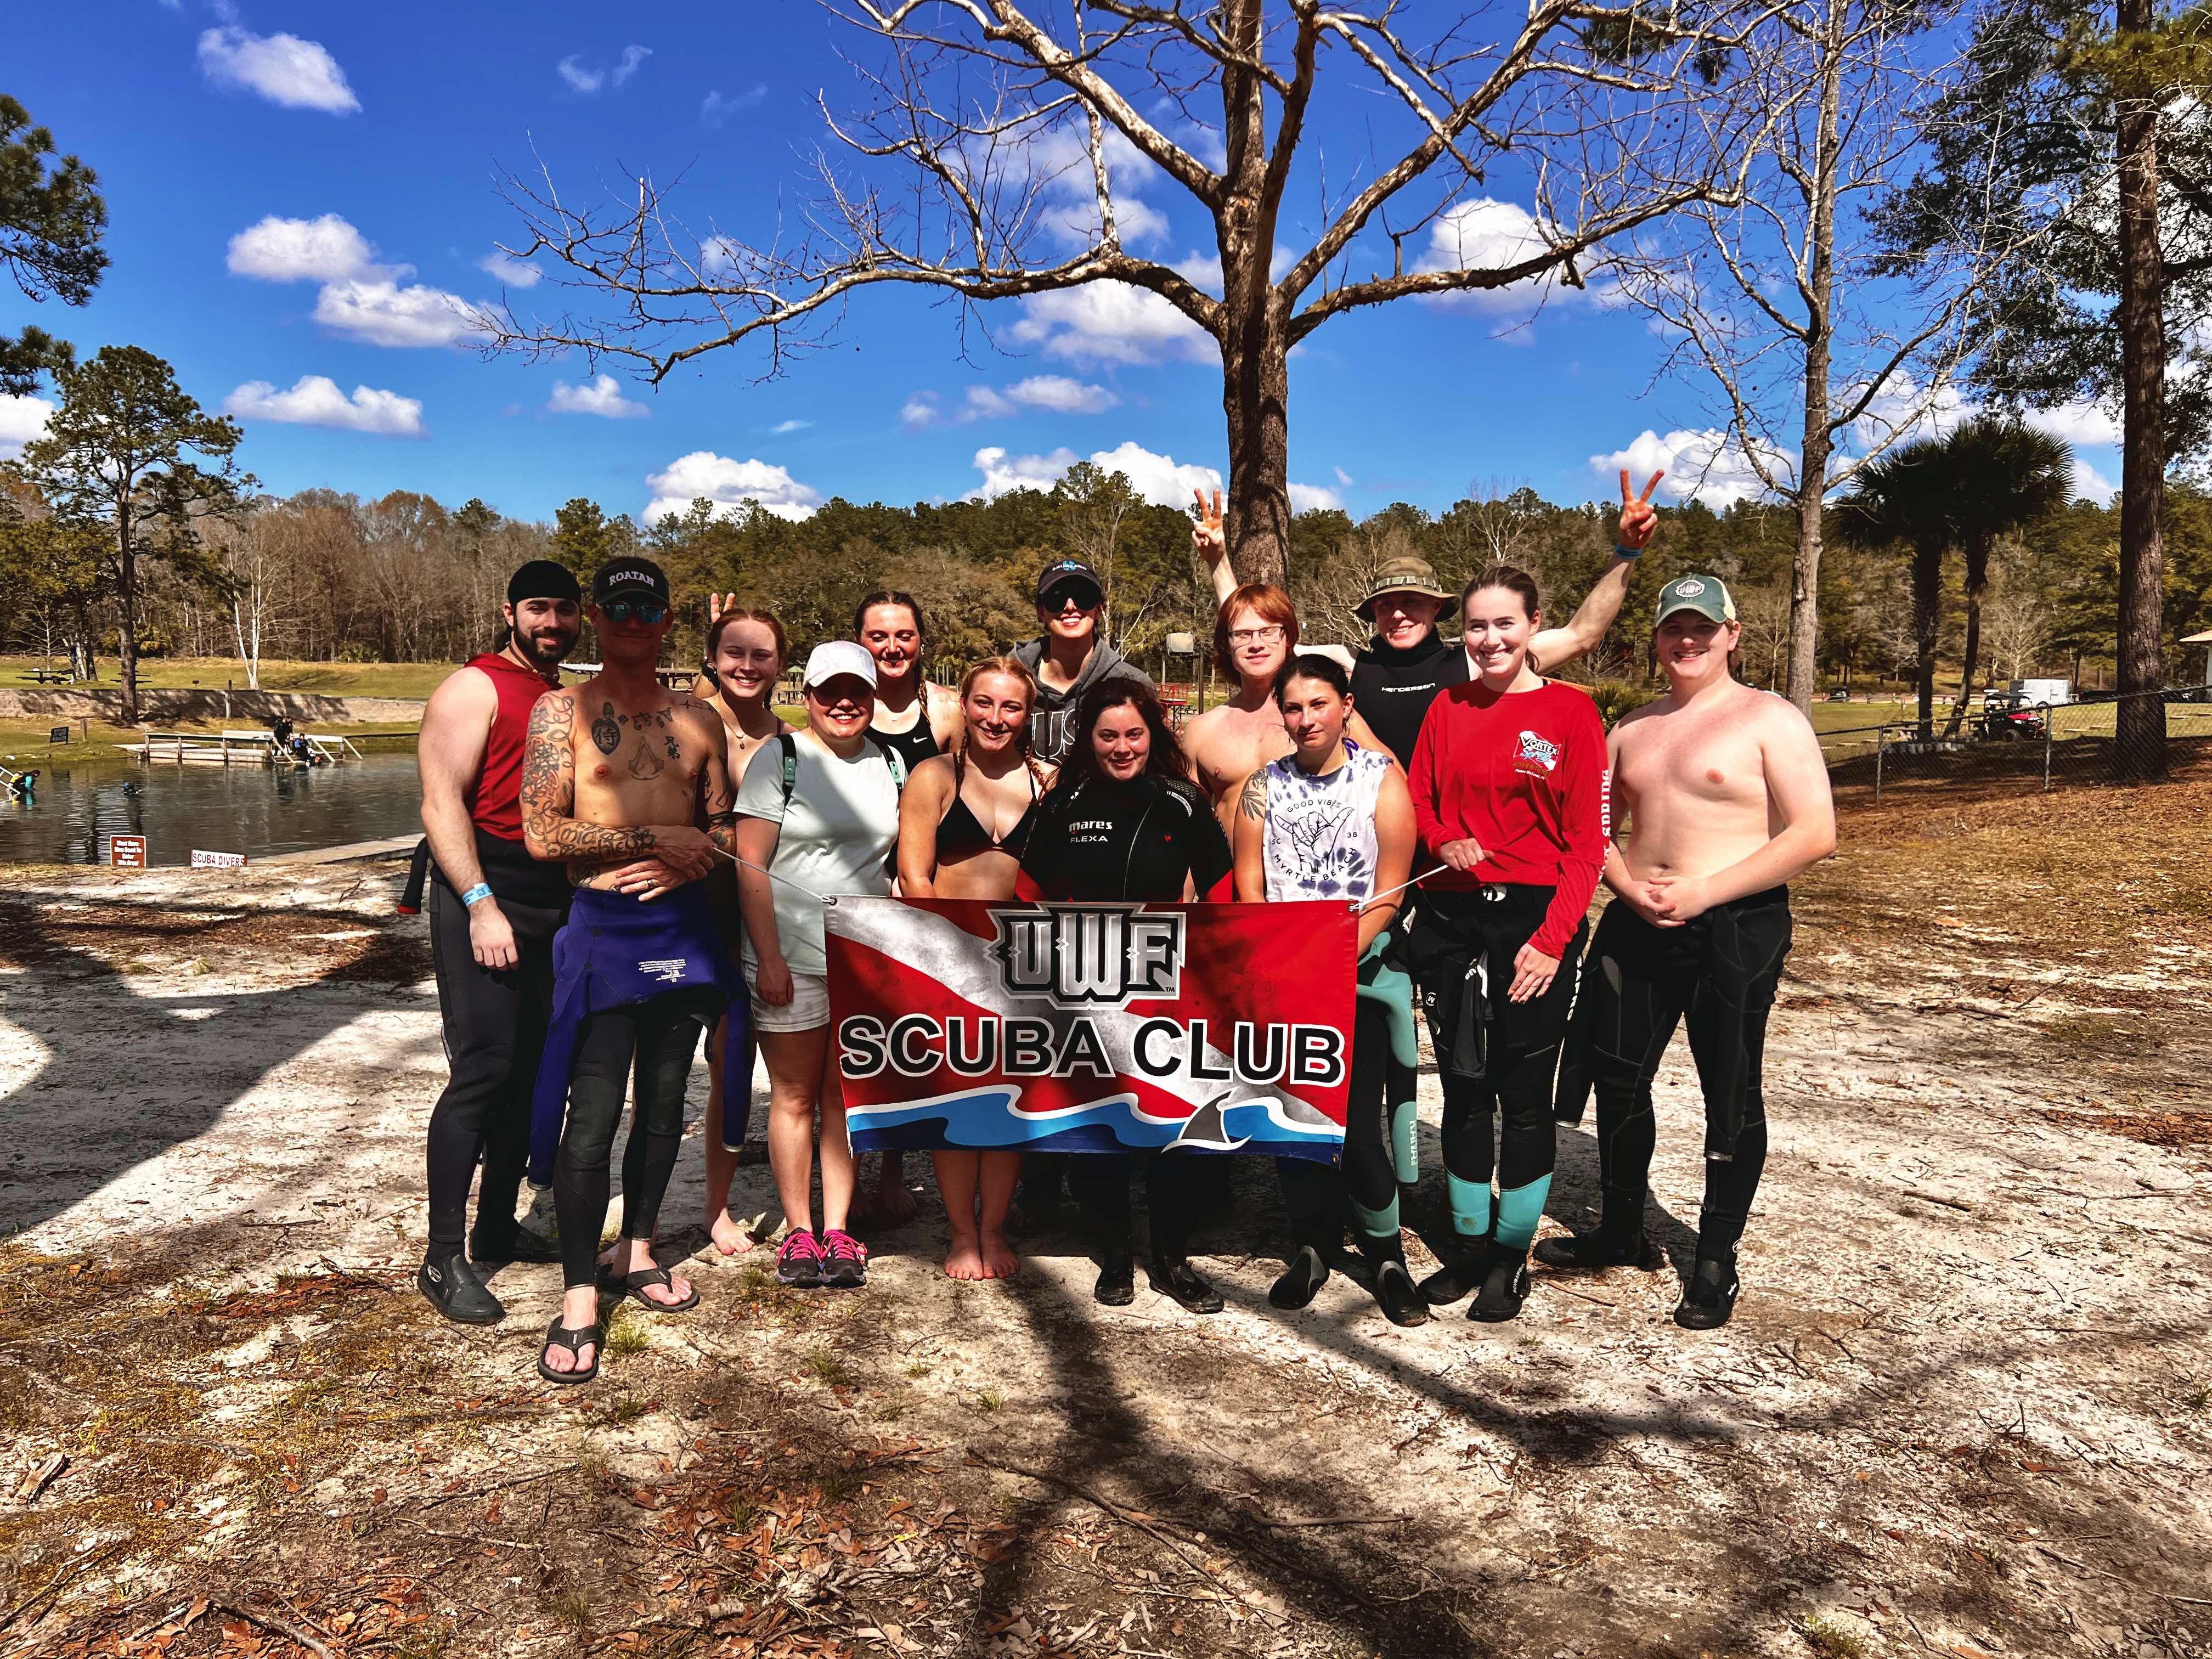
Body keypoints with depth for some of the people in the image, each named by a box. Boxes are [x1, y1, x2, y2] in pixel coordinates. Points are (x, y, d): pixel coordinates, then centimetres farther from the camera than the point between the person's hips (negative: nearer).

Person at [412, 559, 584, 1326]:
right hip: (484, 899, -7)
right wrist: (481, 905, -22)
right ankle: (444, 1259, 0)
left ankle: (498, 1228, 24)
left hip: (556, 905, 8)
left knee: (531, 1072, 11)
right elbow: (441, 804, -15)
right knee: (481, 1071, -9)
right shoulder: (475, 688, -6)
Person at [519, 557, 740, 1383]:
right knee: (592, 1115, -7)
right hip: (604, 927, -4)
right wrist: (656, 838, -13)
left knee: (664, 1101, 13)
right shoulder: (562, 711, -1)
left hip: (683, 922, 4)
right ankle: (578, 1298, 4)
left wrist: (687, 862, -8)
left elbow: (725, 827, 13)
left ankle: (635, 1252, 31)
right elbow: (543, 834, -11)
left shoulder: (698, 718, 11)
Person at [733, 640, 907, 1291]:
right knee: (795, 1095, 5)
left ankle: (838, 1229, 16)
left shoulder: (890, 764, 9)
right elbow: (750, 865, -7)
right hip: (792, 959, -3)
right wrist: (769, 958, -13)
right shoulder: (780, 759, -3)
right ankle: (798, 1231, 17)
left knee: (846, 1096, 7)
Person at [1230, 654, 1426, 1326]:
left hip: (1363, 973, -2)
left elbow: (1389, 891, -4)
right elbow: (1250, 888, 5)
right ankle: (1311, 1249, 19)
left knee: (1360, 1120, -7)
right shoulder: (1263, 785, 7)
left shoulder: (1382, 777, 0)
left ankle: (1386, 1252, 10)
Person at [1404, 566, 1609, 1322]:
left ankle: (1512, 1257, 19)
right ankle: (1469, 1243, 26)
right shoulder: (1447, 707, 8)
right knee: (1462, 1087, 11)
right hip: (1451, 917, 4)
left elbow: (1587, 840, -6)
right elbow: (1419, 800, 14)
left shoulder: (1570, 711, -4)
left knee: (1524, 1092, 3)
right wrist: (1444, 841, -8)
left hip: (1533, 919, -4)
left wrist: (1553, 939, -13)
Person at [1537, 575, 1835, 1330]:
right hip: (1637, 924, 6)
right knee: (1617, 1080, 10)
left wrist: (1701, 891, -17)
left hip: (1736, 929, -5)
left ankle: (1716, 1261, 20)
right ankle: (1620, 1233, 30)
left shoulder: (1770, 721, -4)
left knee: (1730, 1097, 5)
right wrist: (1629, 887, -5)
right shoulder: (1632, 728, 14)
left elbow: (1815, 834, -12)